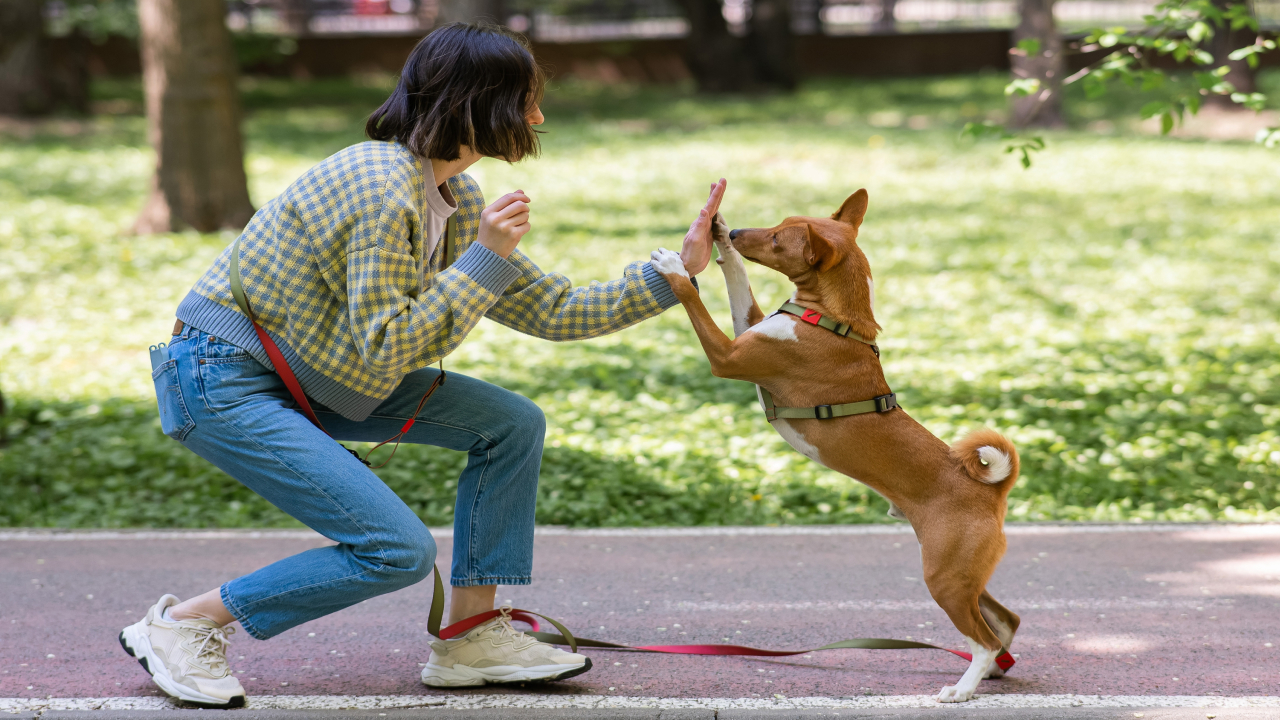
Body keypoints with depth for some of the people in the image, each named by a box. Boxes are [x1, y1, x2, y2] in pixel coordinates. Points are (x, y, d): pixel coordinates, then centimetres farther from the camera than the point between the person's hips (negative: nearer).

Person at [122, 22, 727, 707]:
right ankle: (182, 622, -6)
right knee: (399, 549, -18)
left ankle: (470, 637, 7)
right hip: (222, 381, -10)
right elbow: (388, 353, -26)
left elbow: (551, 310, 9)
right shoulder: (382, 191, -25)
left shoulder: (457, 201, 5)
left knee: (513, 423, 2)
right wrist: (485, 258, -25)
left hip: (309, 375, 10)